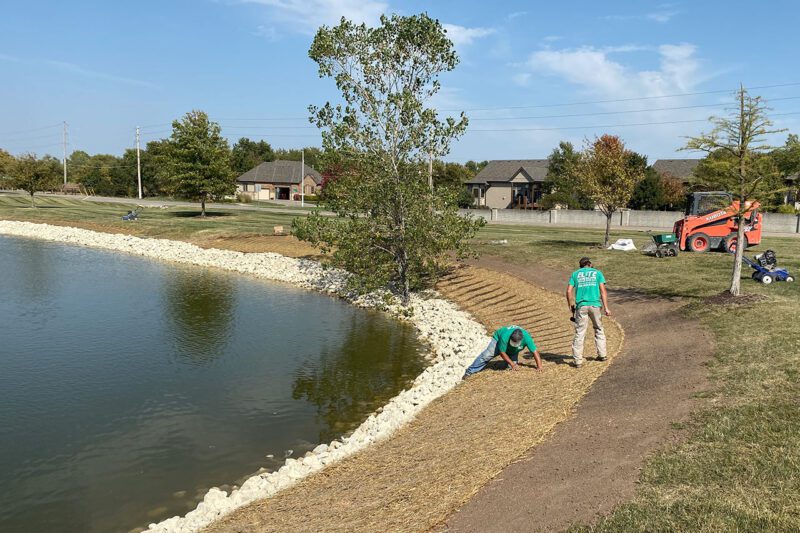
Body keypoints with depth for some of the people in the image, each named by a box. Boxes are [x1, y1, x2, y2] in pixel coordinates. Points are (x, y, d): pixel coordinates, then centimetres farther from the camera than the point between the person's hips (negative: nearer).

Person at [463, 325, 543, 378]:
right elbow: (502, 352, -30)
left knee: (510, 367, -15)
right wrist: (512, 364, -29)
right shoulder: (505, 336, -43)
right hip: (498, 339, -3)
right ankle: (470, 371, -12)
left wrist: (539, 367, -41)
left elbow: (535, 351, -35)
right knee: (486, 355, -19)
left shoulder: (526, 337, -39)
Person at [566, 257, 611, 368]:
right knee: (598, 329, 19)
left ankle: (577, 360, -3)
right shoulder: (597, 273, 12)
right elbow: (602, 291, 2)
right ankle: (602, 354, 23)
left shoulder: (575, 274, 13)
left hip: (581, 306, 0)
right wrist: (606, 308, 0)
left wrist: (570, 306, 12)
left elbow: (569, 291, 3)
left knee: (580, 333, -1)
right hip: (595, 304, 0)